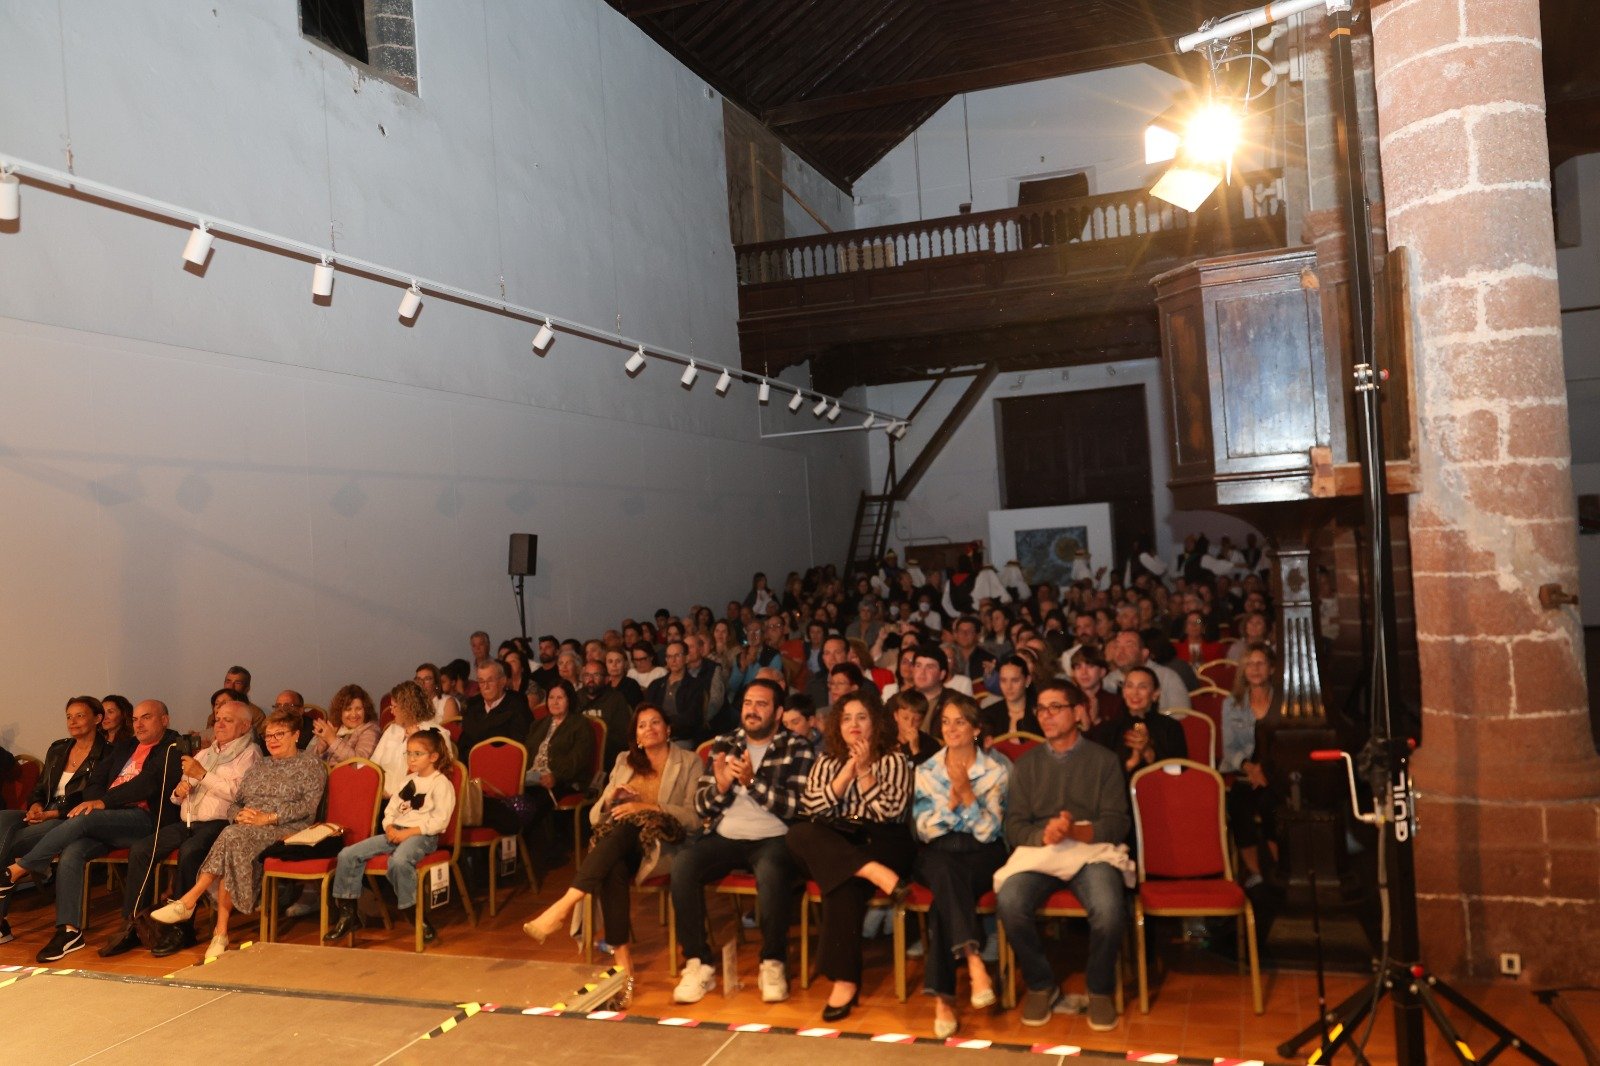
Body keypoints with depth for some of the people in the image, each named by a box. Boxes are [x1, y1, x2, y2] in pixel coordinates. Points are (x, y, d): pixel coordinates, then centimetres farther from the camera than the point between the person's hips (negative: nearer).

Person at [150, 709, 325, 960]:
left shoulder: (310, 763, 8)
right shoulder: (259, 767, 28)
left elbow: (309, 805, -6)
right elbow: (236, 801, 22)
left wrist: (268, 818, -15)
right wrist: (240, 814, -3)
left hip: (286, 829, -5)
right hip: (247, 826, 5)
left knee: (233, 837, -34)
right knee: (233, 845, -32)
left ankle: (189, 901, -29)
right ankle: (221, 932, -36)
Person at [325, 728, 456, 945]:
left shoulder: (442, 783, -4)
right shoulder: (409, 780, 22)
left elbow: (439, 821, -15)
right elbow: (391, 809, 18)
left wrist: (408, 832, -18)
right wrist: (390, 828, -4)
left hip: (421, 835, -8)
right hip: (396, 833, 8)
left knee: (398, 861, -40)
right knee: (347, 855, -6)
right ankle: (347, 914, 5)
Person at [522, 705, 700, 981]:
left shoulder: (689, 762, 10)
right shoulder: (625, 761, 21)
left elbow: (696, 817, -3)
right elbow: (595, 816, 17)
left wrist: (650, 807, -14)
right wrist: (610, 798, -6)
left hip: (662, 845, -3)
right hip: (622, 845, 3)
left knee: (625, 829, -36)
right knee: (613, 867, -35)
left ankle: (565, 904, -43)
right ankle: (621, 955, -37)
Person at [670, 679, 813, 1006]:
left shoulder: (796, 749, 2)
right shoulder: (723, 744, 13)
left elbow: (795, 806, -10)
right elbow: (700, 805, 10)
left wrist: (752, 780, -20)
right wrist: (721, 786, -11)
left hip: (773, 839, -3)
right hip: (725, 838, 4)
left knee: (770, 870, -37)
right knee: (682, 865, -26)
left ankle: (772, 964, -17)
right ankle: (698, 964, -14)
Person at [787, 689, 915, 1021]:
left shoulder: (894, 761, 10)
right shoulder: (826, 762, 17)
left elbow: (891, 813, -3)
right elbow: (810, 809, 1)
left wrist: (864, 770, -8)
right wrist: (847, 772, -5)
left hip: (880, 843, -3)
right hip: (833, 847, 3)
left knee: (843, 882, -35)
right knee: (798, 834, -31)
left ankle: (845, 979, -29)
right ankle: (878, 875, -38)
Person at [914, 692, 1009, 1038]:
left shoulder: (996, 770, 2)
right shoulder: (926, 770, 8)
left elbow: (989, 832, -5)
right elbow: (923, 830, 1)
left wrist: (967, 794, -19)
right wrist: (952, 798, -15)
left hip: (982, 854, -1)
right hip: (938, 853, 1)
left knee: (947, 892, -34)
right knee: (947, 872, -37)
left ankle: (943, 996, -33)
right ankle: (974, 962, -46)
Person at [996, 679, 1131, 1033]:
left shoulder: (1103, 760, 10)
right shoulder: (1026, 764, 16)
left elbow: (1117, 823, 1)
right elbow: (1014, 826, 8)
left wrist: (1075, 831, -19)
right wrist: (1043, 836, -15)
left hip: (1091, 852, -2)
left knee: (1109, 910, -33)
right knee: (1009, 902, -29)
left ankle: (1100, 990, -2)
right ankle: (1041, 985, -2)